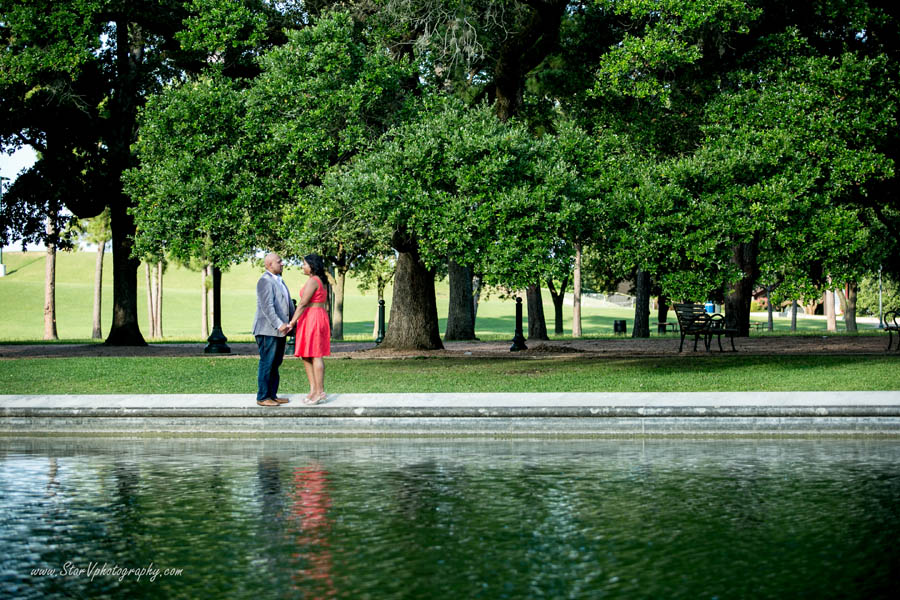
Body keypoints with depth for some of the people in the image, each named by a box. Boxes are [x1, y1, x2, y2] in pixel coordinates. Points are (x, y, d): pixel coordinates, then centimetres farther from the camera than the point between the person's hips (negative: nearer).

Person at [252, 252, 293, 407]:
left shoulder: (279, 281, 19)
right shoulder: (265, 281, -12)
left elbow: (288, 303, 23)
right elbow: (267, 306, -21)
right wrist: (279, 324, -26)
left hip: (279, 331, 9)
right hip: (268, 330, -9)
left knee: (275, 364, 12)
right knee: (266, 364, -5)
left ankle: (272, 395, 18)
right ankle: (262, 397, -1)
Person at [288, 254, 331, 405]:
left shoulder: (312, 281, -13)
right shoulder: (321, 281, 17)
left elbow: (303, 303, -18)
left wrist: (292, 322, -19)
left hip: (312, 318, -10)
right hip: (319, 317, 10)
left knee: (315, 356, -8)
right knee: (305, 356, 10)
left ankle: (320, 391, -7)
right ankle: (313, 389, 9)